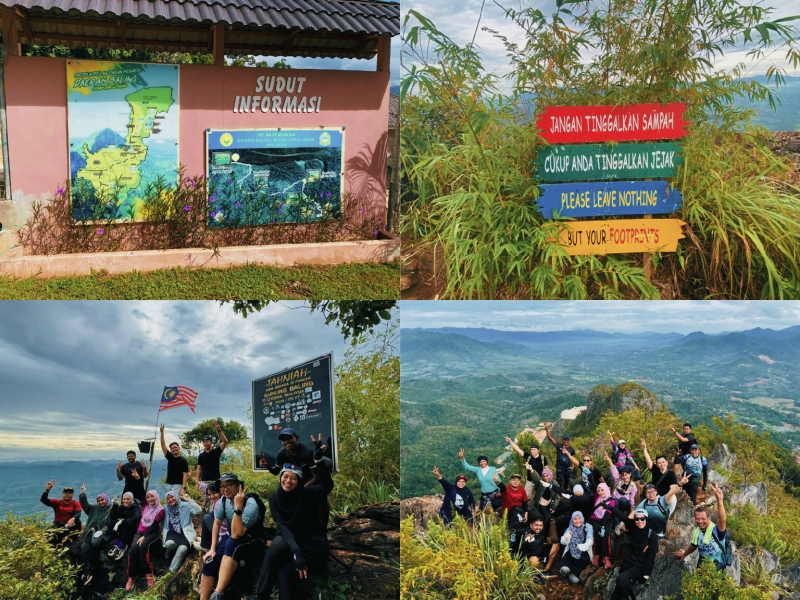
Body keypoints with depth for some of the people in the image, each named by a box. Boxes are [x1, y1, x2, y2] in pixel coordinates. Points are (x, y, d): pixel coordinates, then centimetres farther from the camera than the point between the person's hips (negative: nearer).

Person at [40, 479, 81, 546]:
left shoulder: (76, 503, 3)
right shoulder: (57, 503, 8)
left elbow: (78, 514, -14)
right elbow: (43, 500, 0)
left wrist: (73, 519, -39)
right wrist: (47, 489, -16)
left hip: (70, 525, -1)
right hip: (58, 526, 1)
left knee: (77, 521, -34)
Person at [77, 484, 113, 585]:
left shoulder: (111, 509, 7)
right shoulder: (94, 508, 25)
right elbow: (85, 505, 15)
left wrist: (101, 531, -15)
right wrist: (82, 494, 0)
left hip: (103, 533, -5)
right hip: (92, 532, 5)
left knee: (96, 544, -36)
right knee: (84, 547, -25)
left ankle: (90, 570, -27)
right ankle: (86, 572, -32)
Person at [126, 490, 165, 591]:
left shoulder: (160, 510, -1)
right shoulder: (145, 507, 17)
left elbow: (154, 525, -11)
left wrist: (144, 536, -19)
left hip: (153, 532, -4)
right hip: (140, 532, 4)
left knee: (143, 546, -37)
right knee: (134, 547, -28)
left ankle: (148, 574, -34)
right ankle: (131, 577, -28)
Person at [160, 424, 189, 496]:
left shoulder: (183, 461, -5)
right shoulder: (169, 457, 10)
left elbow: (185, 475, -10)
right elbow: (163, 446, 4)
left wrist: (183, 488, -21)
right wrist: (162, 432, -5)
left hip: (177, 485, -6)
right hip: (169, 485, 6)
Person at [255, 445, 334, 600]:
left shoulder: (307, 493, -9)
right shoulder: (275, 499, -3)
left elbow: (327, 485, -28)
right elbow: (282, 526, -15)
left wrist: (319, 460, -43)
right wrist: (295, 551, -33)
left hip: (312, 543, -3)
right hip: (289, 540, 3)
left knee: (285, 571, -32)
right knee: (276, 548, -33)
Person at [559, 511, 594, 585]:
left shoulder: (588, 527, -1)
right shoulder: (570, 528, 8)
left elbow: (590, 541, -16)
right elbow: (562, 542, -5)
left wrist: (582, 546, -39)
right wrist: (567, 538, -30)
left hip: (584, 554, -1)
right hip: (571, 553, 1)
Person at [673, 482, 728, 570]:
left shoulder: (716, 530, -24)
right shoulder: (696, 532, -4)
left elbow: (722, 520, -46)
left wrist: (719, 500, -61)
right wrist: (684, 554, 35)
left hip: (717, 569, -7)